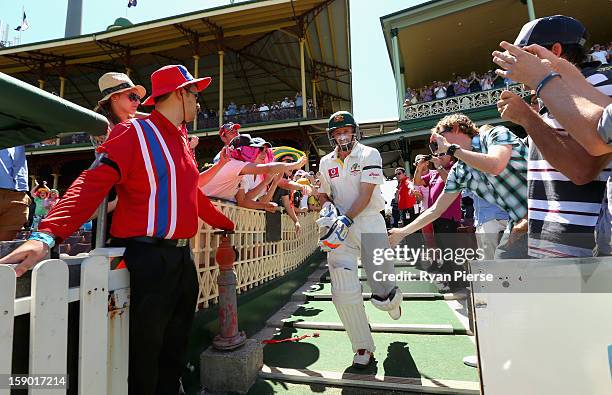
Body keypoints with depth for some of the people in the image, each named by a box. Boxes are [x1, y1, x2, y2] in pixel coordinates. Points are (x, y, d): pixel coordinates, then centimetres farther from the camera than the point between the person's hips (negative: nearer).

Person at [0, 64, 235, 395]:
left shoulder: (181, 141, 16)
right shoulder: (135, 133, -8)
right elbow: (92, 184, -20)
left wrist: (226, 224, 29)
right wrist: (46, 236, -33)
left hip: (183, 255, 8)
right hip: (150, 256, -8)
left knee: (175, 347, 20)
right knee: (145, 352, 7)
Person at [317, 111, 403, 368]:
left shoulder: (369, 154, 0)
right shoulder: (326, 162, 14)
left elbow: (366, 194, -10)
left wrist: (346, 220, -21)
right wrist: (327, 207, 0)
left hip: (369, 224, -3)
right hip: (341, 230, 3)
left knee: (383, 294, 0)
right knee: (344, 293, -8)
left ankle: (392, 300, 41)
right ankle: (363, 348, 14)